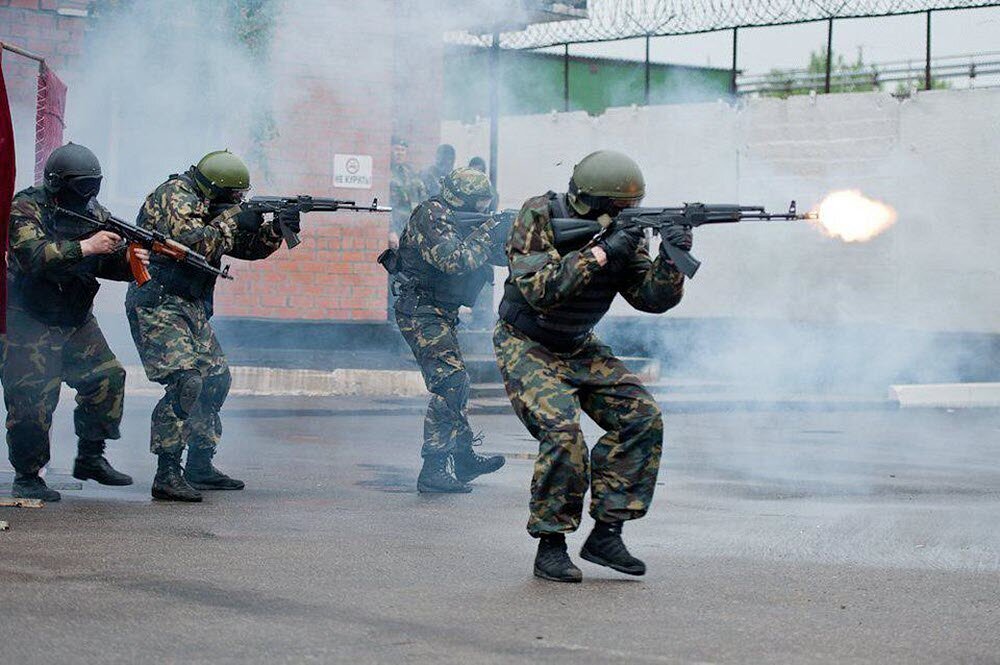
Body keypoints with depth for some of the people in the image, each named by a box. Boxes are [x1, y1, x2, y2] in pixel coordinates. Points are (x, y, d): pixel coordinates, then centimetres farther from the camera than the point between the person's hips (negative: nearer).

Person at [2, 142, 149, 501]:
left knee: (107, 377, 0)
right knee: (33, 399, -9)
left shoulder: (93, 212, 6)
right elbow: (33, 256, -31)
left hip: (76, 321, 7)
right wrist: (86, 246, -33)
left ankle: (90, 458, 15)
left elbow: (108, 263, 10)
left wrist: (131, 262, -13)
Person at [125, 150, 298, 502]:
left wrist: (277, 228, 0)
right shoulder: (173, 198, -13)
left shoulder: (211, 208, 15)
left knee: (216, 380, 13)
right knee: (186, 382, -21)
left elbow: (248, 246, 18)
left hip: (192, 310, 10)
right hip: (159, 306, -10)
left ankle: (200, 466, 21)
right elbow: (193, 242, -27)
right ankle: (167, 475, -21)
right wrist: (232, 220, -16)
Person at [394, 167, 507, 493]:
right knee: (451, 382, -16)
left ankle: (463, 457, 30)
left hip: (440, 314, 10)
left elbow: (499, 254, 12)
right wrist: (488, 231, -18)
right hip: (421, 312, -10)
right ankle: (433, 470, -16)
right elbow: (455, 261, -29)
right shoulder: (432, 216, -16)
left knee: (456, 383, 18)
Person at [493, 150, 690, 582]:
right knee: (563, 433, -27)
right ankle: (550, 547, -13)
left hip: (580, 350, 6)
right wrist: (600, 253, -37)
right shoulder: (539, 218, -21)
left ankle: (605, 534, -3)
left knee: (643, 418, -10)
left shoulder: (623, 234, -5)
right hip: (526, 349, -6)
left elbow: (652, 298, -8)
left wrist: (671, 260, -27)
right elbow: (539, 290, -34)